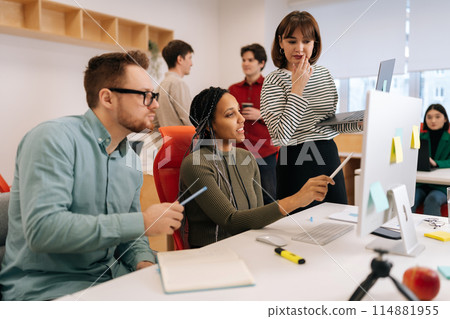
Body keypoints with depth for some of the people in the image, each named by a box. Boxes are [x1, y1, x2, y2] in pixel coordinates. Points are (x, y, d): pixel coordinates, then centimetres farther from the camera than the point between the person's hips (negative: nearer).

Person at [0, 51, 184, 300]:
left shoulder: (132, 160, 7)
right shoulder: (54, 138, -15)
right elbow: (42, 229, -27)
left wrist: (144, 261, -8)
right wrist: (142, 222, -26)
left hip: (111, 276, 6)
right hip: (45, 287, -6)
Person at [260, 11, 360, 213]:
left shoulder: (324, 74, 9)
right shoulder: (274, 81, -10)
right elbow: (282, 135, -20)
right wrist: (297, 88, -19)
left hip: (330, 156, 6)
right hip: (296, 161, -6)